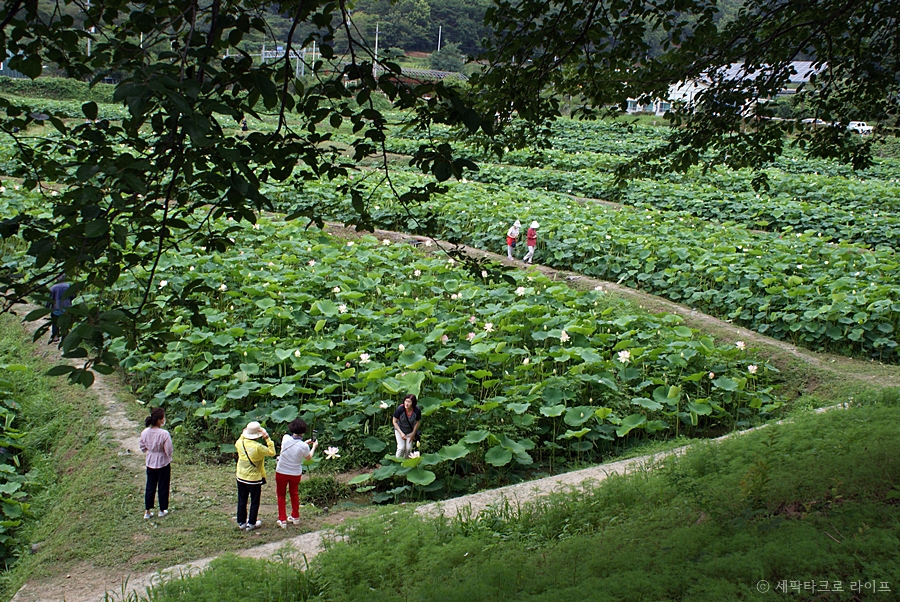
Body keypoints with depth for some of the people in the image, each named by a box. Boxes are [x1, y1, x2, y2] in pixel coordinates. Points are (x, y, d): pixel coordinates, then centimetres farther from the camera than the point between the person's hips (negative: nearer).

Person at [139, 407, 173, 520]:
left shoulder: (145, 432, -10)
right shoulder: (164, 434, -26)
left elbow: (143, 447, 2)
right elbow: (168, 450, -21)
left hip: (150, 463, 4)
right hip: (163, 464, -4)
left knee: (150, 486, 16)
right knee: (163, 487, 12)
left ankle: (147, 511, 21)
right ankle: (162, 510, 25)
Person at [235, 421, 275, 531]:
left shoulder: (240, 443, -9)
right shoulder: (258, 447, -25)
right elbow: (272, 452, -15)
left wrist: (242, 435, 13)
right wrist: (268, 439, -16)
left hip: (241, 478, 5)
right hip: (254, 479, -5)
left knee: (242, 500, 17)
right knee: (254, 502, 11)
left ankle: (241, 522, 26)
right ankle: (251, 523, 18)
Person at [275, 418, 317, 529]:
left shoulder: (286, 438, -19)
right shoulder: (304, 446, -21)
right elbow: (308, 458, 0)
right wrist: (314, 446, 13)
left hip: (281, 472, 0)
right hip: (295, 473, 0)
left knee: (281, 495, 18)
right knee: (294, 493, 26)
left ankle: (282, 520, 18)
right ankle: (295, 517, 38)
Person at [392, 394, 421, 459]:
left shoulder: (417, 411, -27)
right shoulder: (400, 409, -31)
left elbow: (417, 423, -7)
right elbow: (394, 422, -16)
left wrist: (413, 434, -3)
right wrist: (401, 433, -18)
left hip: (410, 431, 2)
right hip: (400, 429, -2)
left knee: (408, 448, -2)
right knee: (401, 447, -11)